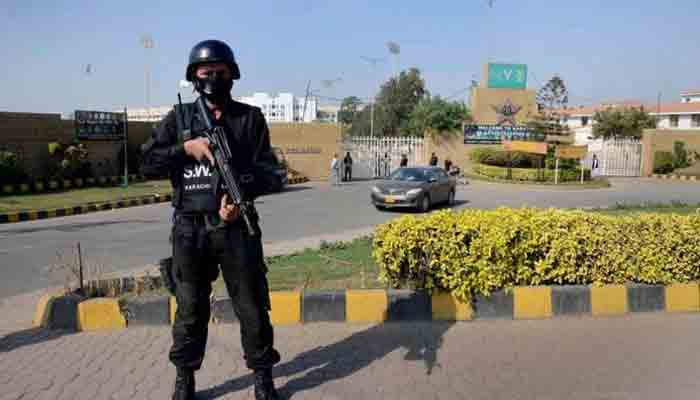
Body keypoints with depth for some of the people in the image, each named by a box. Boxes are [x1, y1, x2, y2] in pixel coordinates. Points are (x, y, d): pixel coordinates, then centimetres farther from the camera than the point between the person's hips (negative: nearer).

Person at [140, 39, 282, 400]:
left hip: (237, 227, -1)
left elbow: (266, 170, -3)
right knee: (190, 308, 11)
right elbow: (148, 164, 2)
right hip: (190, 229, 1)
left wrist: (240, 195, -20)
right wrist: (186, 147, -11)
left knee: (252, 306, 5)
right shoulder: (178, 118, 8)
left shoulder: (250, 117, 5)